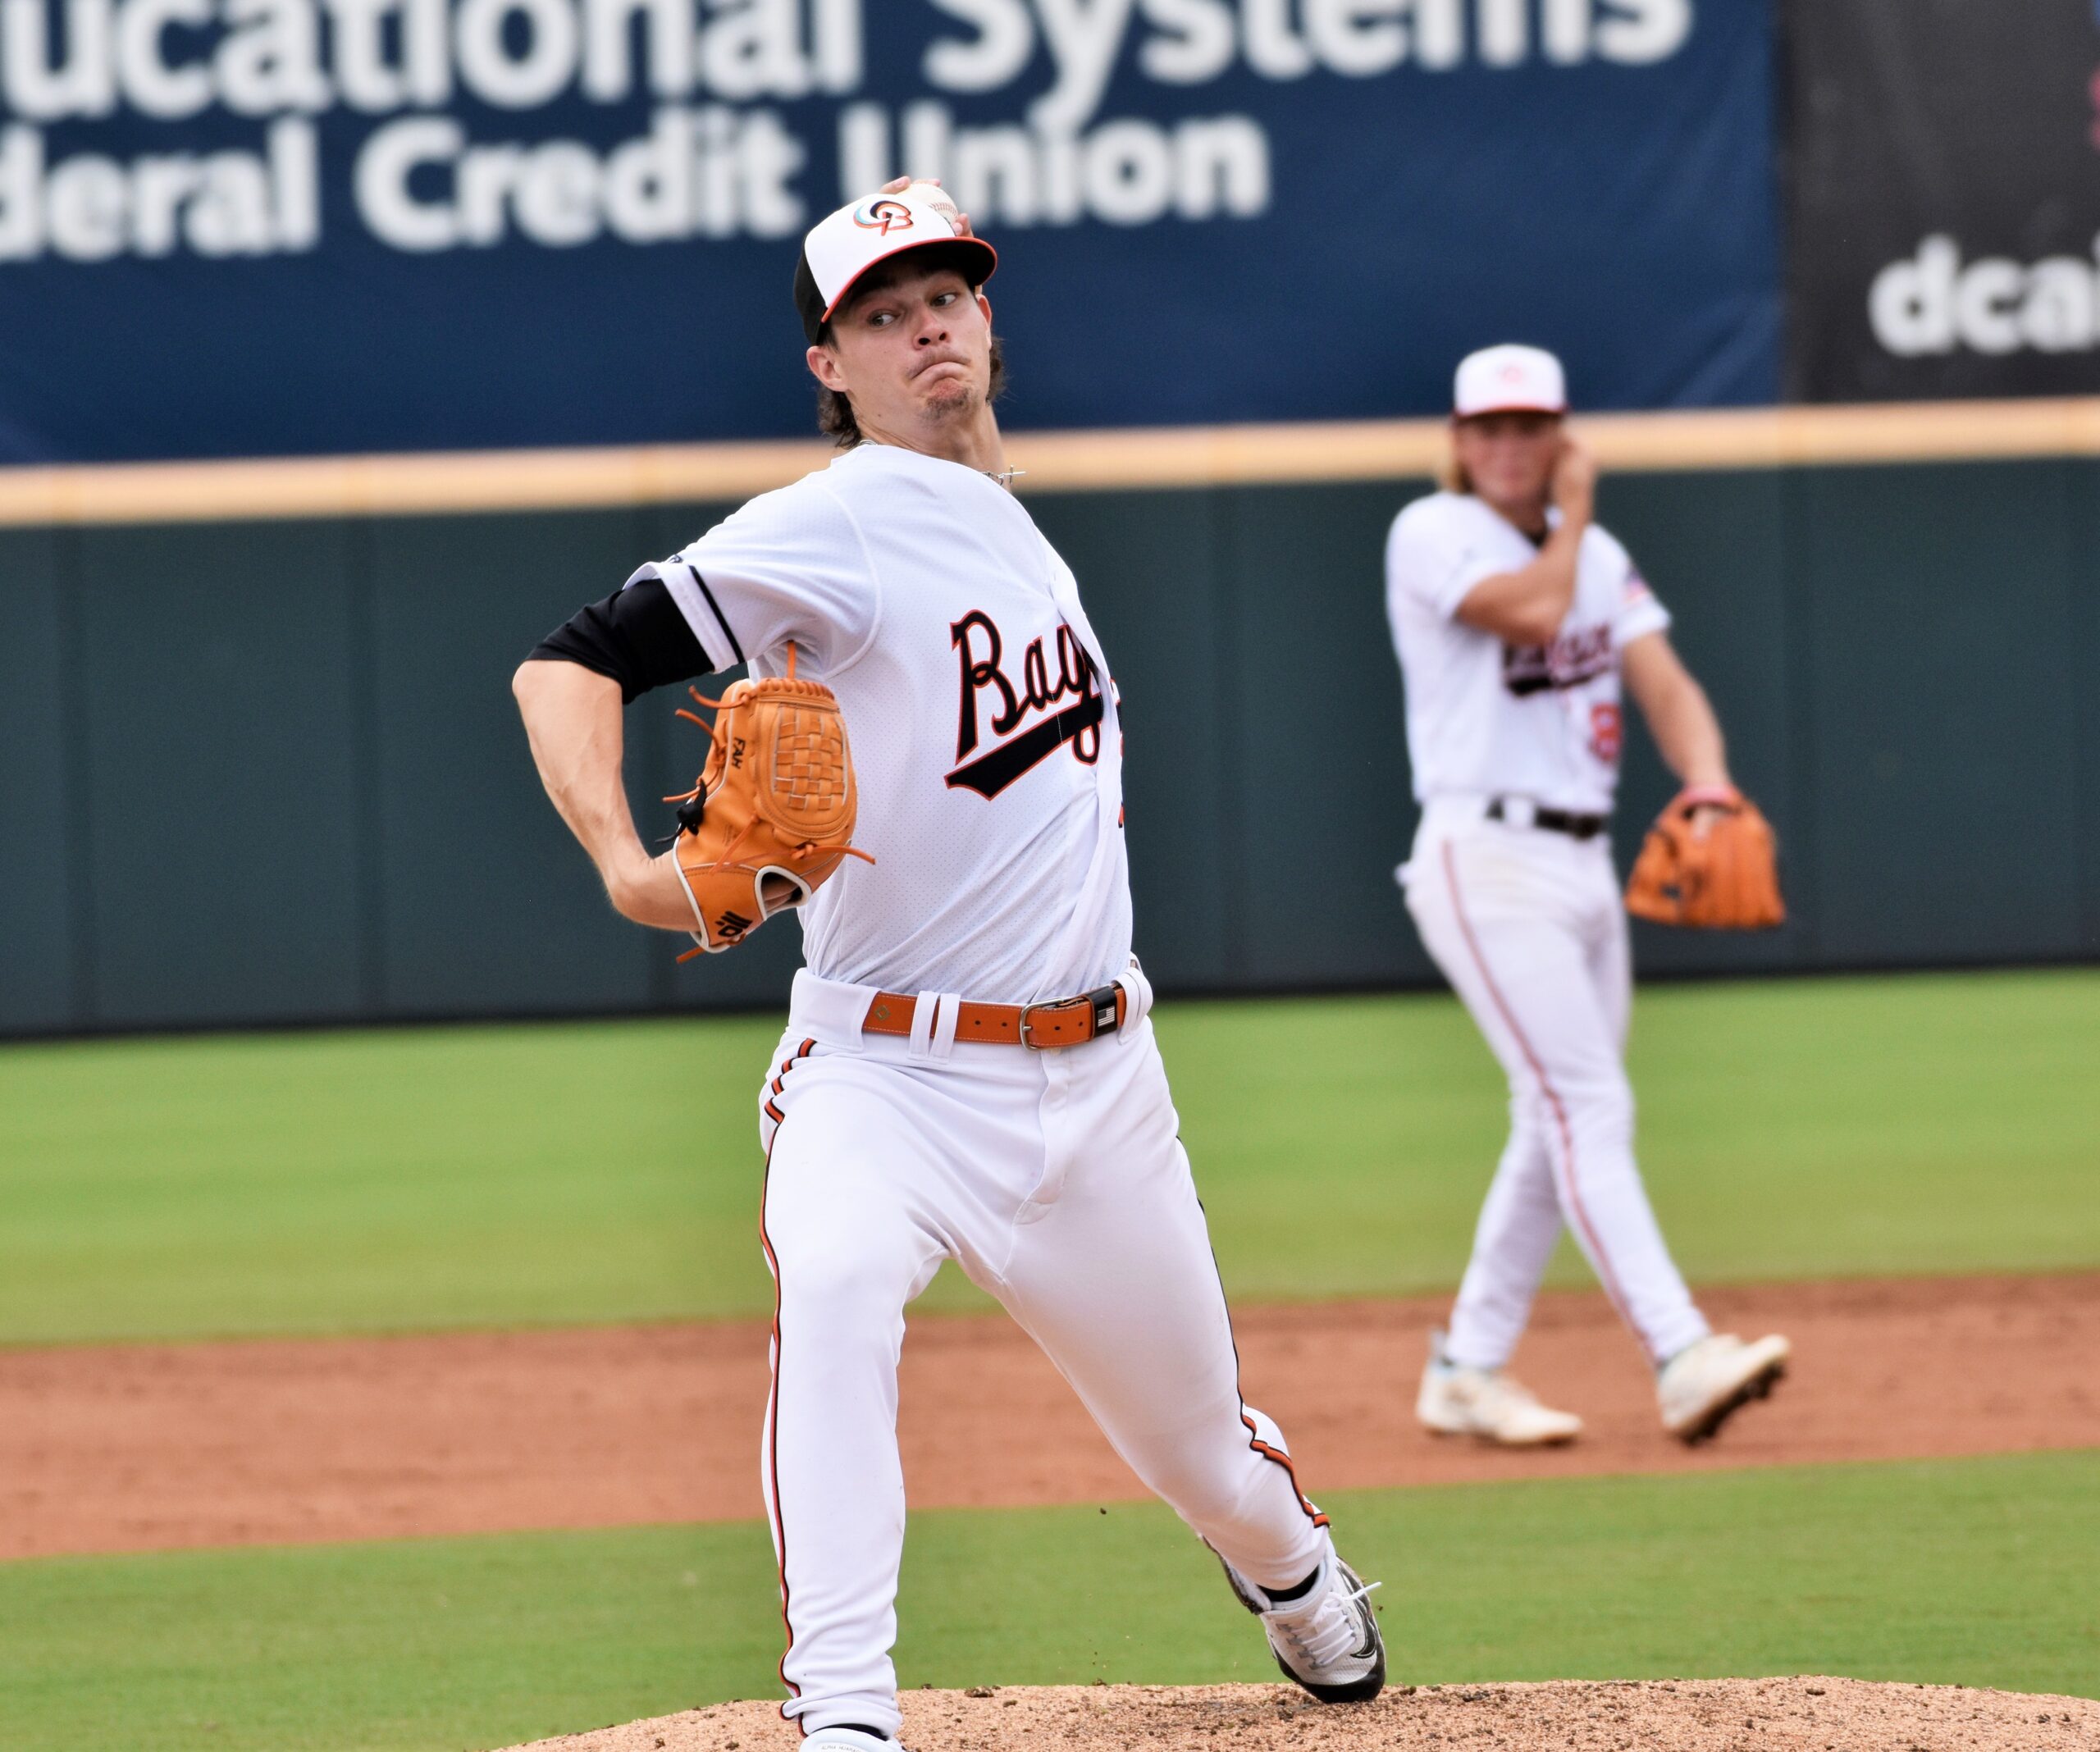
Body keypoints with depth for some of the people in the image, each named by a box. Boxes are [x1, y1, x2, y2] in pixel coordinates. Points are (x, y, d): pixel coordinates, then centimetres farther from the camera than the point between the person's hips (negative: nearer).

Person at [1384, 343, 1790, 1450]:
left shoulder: (1597, 557, 15)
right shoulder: (1433, 534, -4)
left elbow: (1665, 687, 3)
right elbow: (1531, 612, -22)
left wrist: (1708, 786, -16)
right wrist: (1575, 513, -4)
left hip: (1584, 862, 7)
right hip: (1486, 860, -7)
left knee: (1561, 1127, 8)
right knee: (1586, 1106, -16)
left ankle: (1468, 1370, 18)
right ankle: (1680, 1358, -27)